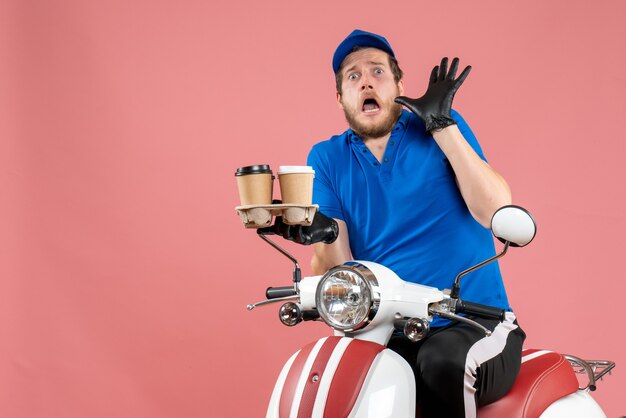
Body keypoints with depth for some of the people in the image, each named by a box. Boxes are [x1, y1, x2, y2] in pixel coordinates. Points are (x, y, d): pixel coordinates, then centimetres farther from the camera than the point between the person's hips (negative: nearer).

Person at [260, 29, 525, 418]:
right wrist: (327, 233, -22)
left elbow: (496, 211, -14)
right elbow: (339, 268, 0)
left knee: (442, 363, -34)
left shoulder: (444, 129, 2)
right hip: (389, 335, 1)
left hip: (474, 325, -1)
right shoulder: (327, 158, 8)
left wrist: (442, 125, -16)